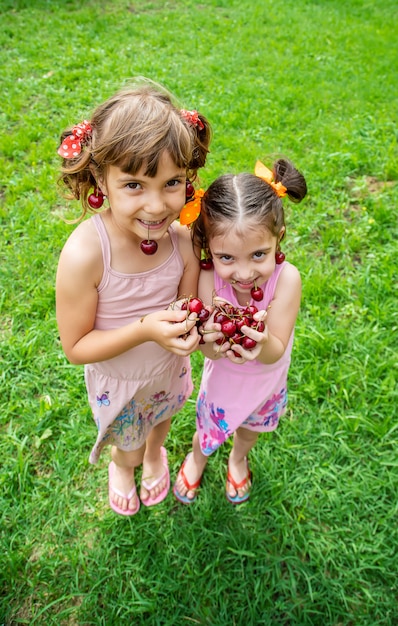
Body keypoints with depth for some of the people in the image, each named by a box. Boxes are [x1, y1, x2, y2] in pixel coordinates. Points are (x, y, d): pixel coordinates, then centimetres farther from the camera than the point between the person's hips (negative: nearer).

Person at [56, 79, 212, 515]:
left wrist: (187, 327, -34)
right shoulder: (84, 254, -37)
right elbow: (76, 347, -26)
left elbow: (187, 307, -10)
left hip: (169, 370, 3)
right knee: (129, 449, 28)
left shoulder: (184, 236, -25)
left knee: (161, 423, 35)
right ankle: (121, 465, 66)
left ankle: (155, 453, 71)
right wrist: (144, 329, -39)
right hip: (118, 383, -3)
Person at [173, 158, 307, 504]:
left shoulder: (287, 278, -37)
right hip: (223, 378, -1)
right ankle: (197, 458, 65)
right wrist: (214, 336, -54)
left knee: (250, 429, 32)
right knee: (209, 430, 28)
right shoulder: (209, 280, -35)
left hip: (265, 381, 1)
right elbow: (210, 352, -31)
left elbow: (275, 354, -32)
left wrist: (260, 340, -55)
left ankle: (238, 459, 69)